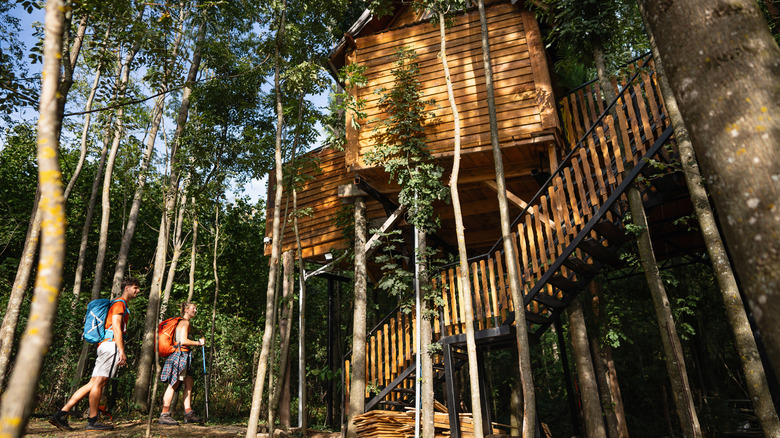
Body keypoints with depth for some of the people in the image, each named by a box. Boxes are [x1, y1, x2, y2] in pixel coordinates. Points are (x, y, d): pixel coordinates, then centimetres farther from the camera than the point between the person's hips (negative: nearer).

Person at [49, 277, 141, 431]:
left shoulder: (121, 305, 27)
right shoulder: (119, 303, -4)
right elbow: (116, 327, -14)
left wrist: (120, 352, 24)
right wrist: (122, 351, -18)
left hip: (105, 345, 10)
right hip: (112, 345, -10)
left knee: (93, 384, 7)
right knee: (99, 382, -5)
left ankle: (62, 414, 6)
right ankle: (93, 421, -1)